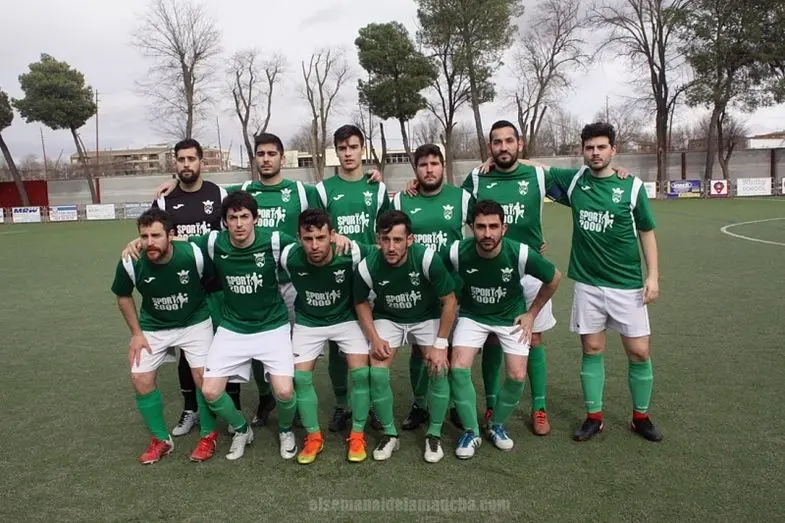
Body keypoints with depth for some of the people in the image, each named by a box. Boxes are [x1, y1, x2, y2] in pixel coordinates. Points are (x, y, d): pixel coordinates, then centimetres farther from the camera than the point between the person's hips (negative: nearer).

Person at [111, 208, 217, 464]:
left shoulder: (194, 254, -28)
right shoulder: (130, 263, -22)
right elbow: (123, 296, 0)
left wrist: (215, 318, -2)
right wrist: (136, 333, -2)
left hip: (194, 322, -2)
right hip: (153, 327, 2)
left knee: (203, 376, -11)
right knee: (140, 378, -4)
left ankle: (208, 435, 14)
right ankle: (161, 439, 17)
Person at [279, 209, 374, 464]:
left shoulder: (352, 253, -29)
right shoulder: (289, 257, -27)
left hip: (346, 318, -1)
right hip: (308, 322, 1)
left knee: (361, 372, -12)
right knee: (301, 377, -5)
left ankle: (357, 435, 9)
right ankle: (313, 437, 15)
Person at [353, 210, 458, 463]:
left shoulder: (428, 259, -31)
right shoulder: (367, 266, -26)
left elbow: (449, 301, -17)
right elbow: (361, 303, -4)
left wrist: (440, 344, -17)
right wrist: (374, 338, -13)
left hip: (427, 317, -1)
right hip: (387, 318, 1)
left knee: (439, 370, -17)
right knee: (377, 373, -16)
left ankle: (434, 434, 6)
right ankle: (389, 434, 8)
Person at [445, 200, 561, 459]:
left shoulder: (520, 253, -28)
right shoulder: (457, 252, -27)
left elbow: (554, 278, -8)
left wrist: (532, 314, -2)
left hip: (511, 317, 0)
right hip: (472, 316, 0)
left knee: (517, 376, -8)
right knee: (458, 367, -17)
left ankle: (496, 425, 21)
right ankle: (471, 431, 5)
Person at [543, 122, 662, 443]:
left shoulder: (632, 186, -2)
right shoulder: (573, 180, 2)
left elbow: (646, 233, 4)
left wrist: (653, 275, -3)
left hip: (627, 285, -1)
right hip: (587, 284, 1)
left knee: (639, 352, 3)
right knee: (591, 350, 7)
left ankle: (641, 417, 23)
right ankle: (593, 417, 21)